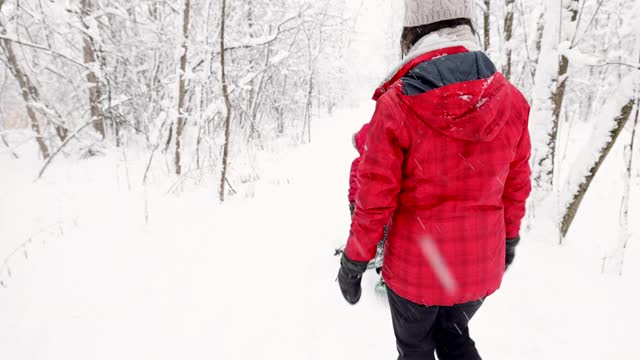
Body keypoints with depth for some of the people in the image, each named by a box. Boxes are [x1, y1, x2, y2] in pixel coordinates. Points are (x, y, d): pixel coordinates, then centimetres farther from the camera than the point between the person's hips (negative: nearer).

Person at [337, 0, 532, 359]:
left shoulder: (396, 105, -20)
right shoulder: (512, 100, -7)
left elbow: (375, 197, -15)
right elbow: (516, 185, 3)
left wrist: (354, 261, -1)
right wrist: (509, 239, 20)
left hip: (415, 264, -3)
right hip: (481, 264, 4)